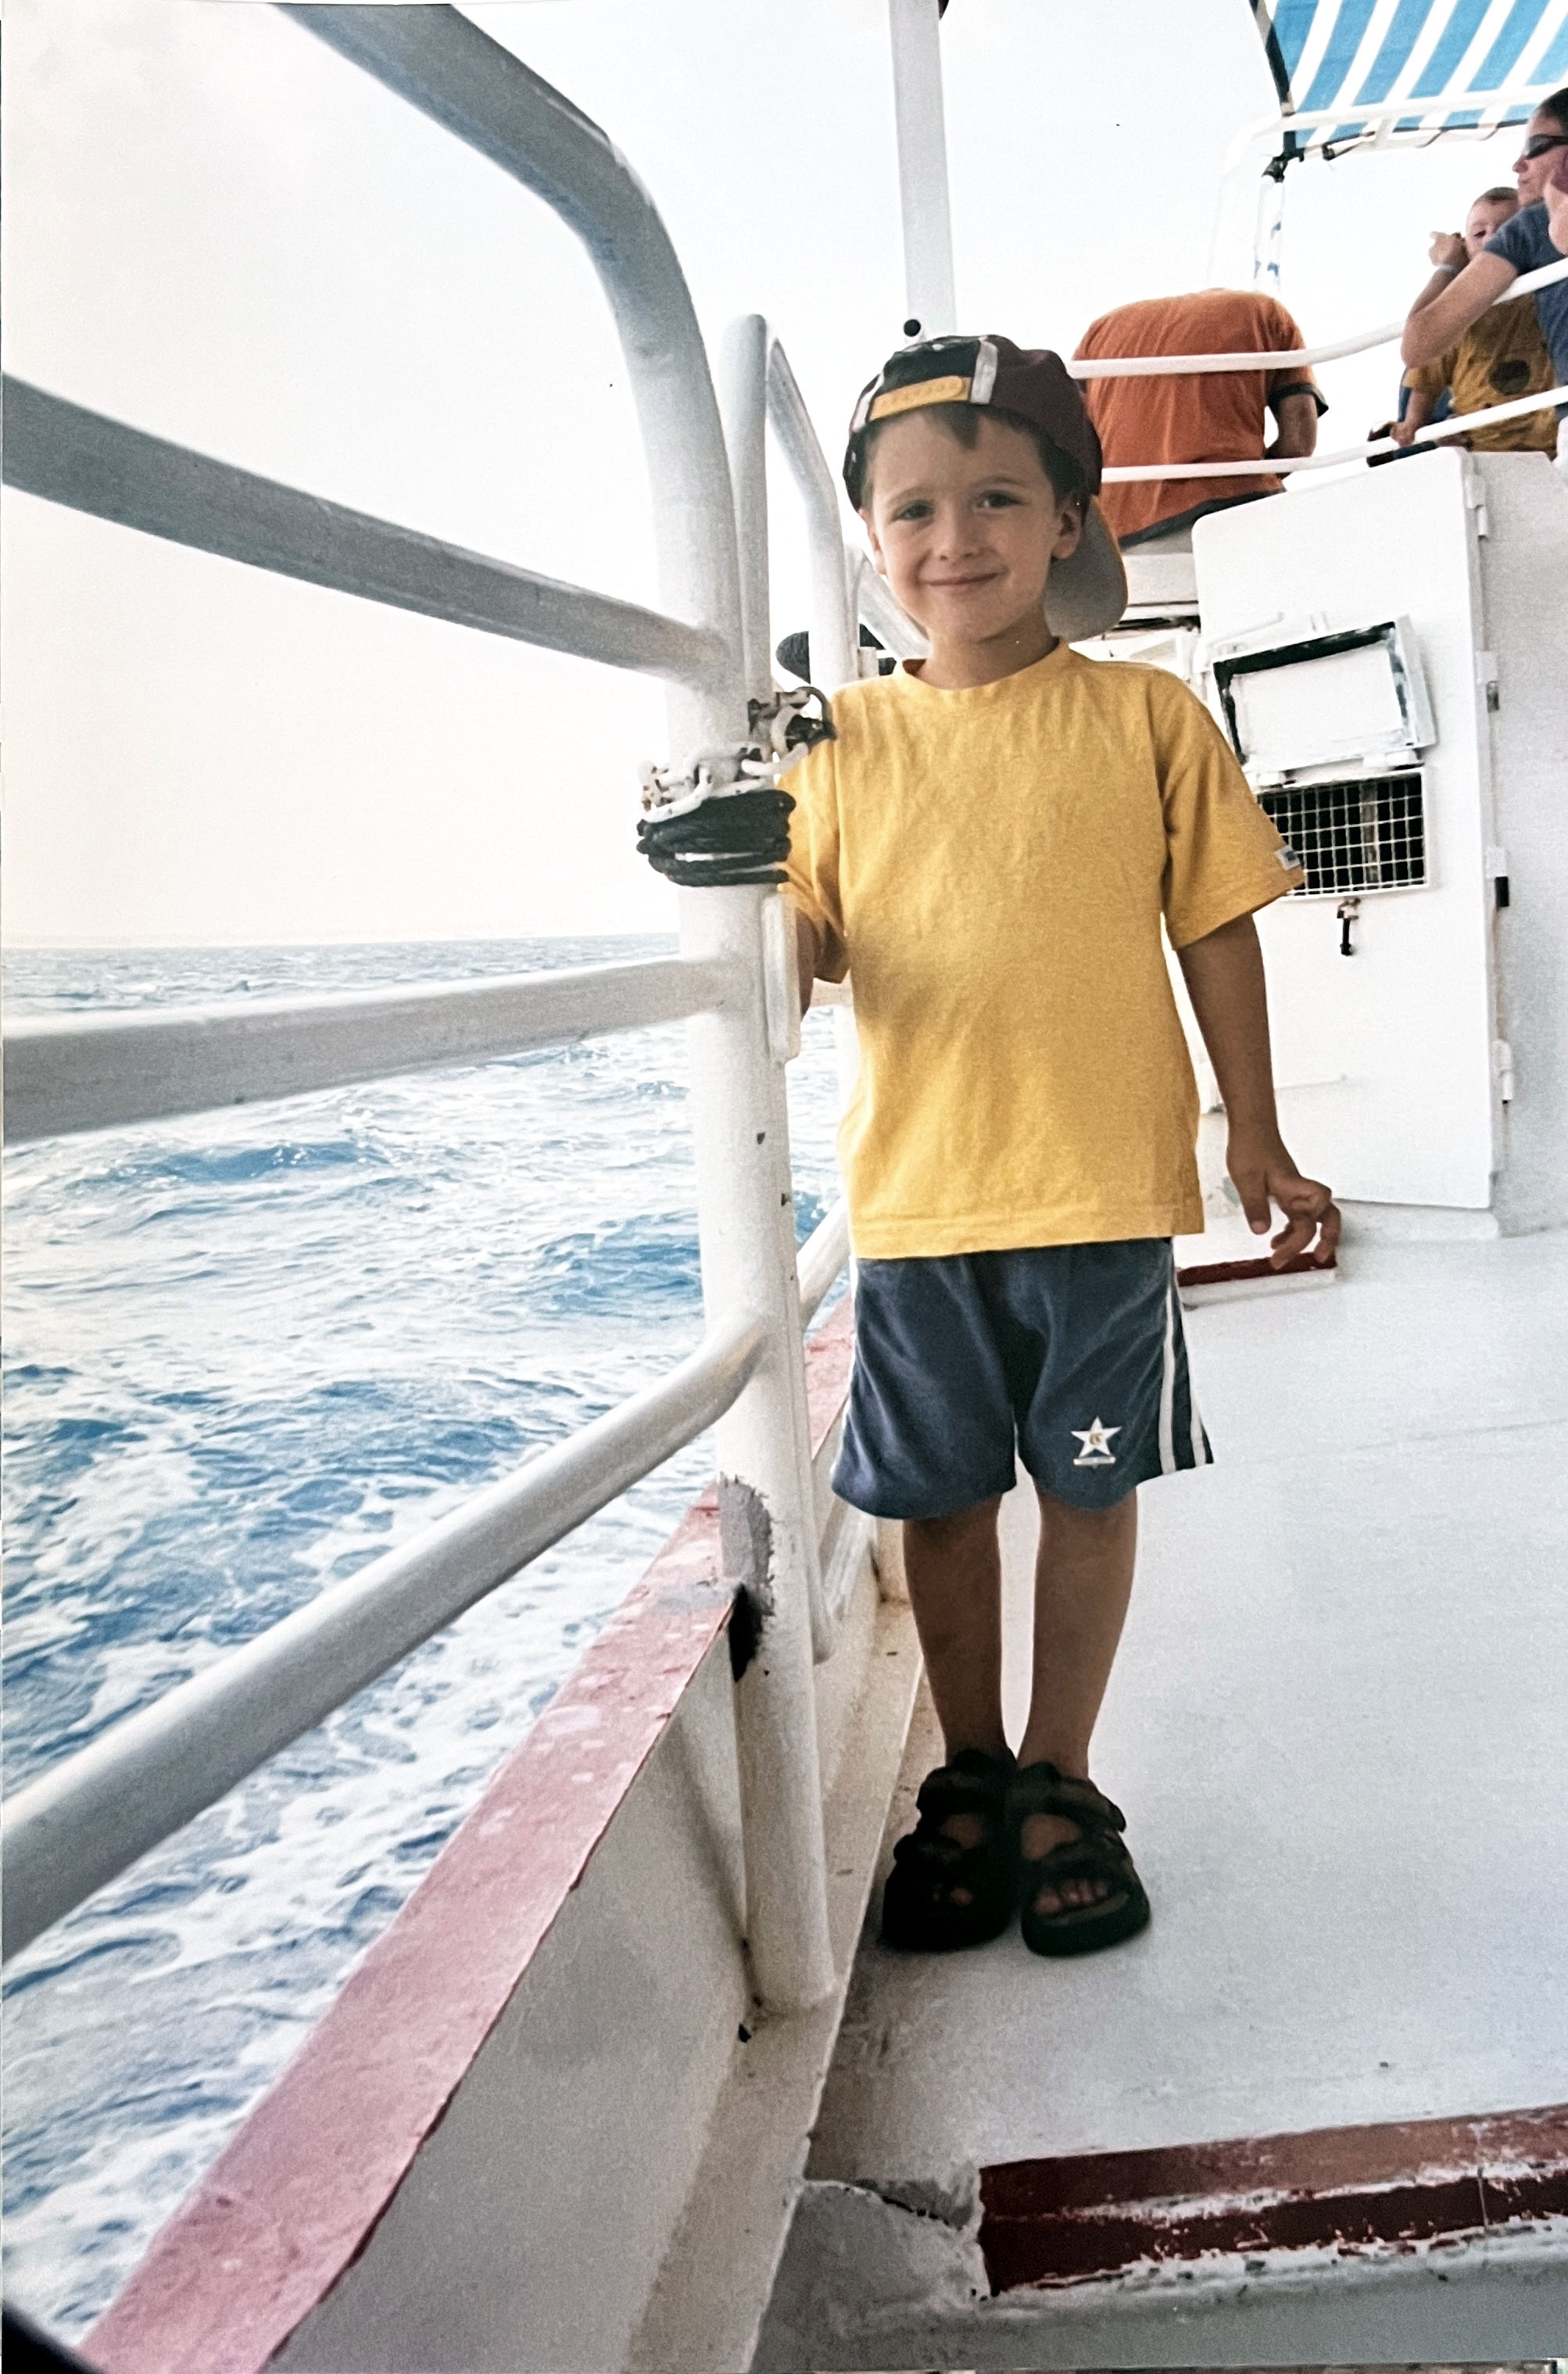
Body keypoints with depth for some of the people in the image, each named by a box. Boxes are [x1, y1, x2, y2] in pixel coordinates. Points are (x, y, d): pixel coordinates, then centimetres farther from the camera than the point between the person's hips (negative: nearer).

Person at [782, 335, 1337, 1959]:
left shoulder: (1147, 719, 1)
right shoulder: (848, 741, 5)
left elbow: (1217, 932, 5)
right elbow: (807, 944, 3)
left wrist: (1257, 1148, 7)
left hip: (1103, 1186, -1)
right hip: (917, 1196, 2)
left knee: (1088, 1488, 9)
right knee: (941, 1498, 12)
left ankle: (1058, 1782, 30)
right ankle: (969, 1780, 34)